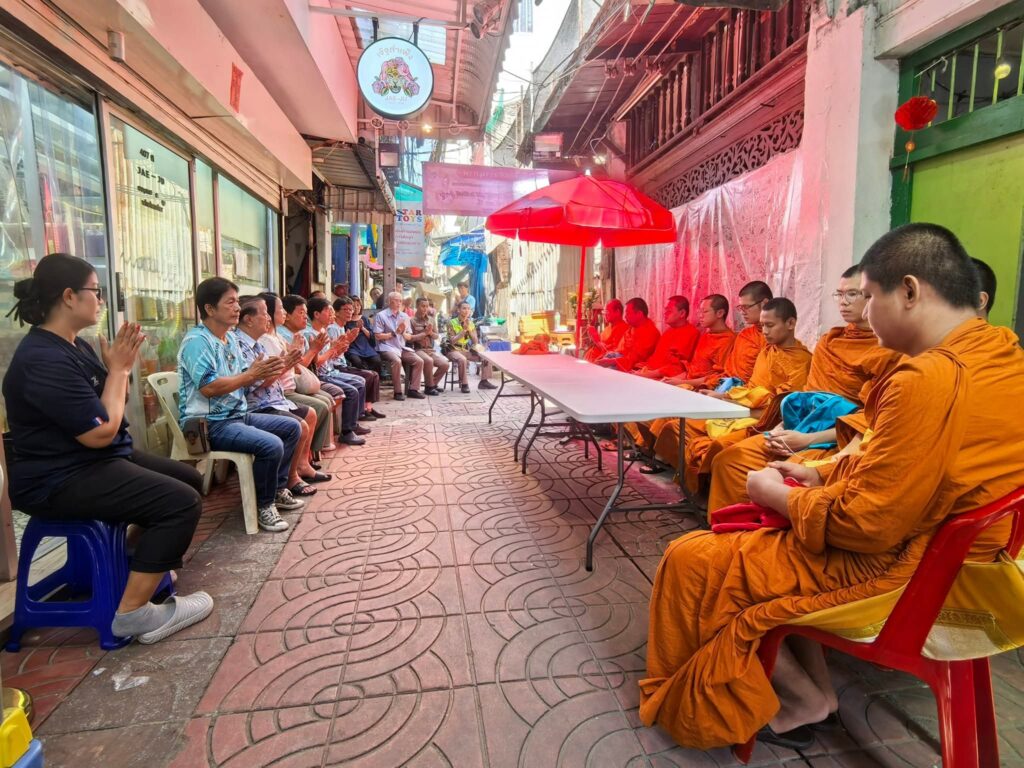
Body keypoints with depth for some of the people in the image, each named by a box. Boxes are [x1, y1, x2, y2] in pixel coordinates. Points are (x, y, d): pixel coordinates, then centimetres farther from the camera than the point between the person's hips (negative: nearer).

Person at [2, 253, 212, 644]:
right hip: (60, 479, -10)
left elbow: (112, 407, 15)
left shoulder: (75, 346, 9)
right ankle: (133, 612, -15)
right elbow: (101, 431, -25)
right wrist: (118, 368, -15)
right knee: (182, 502, -24)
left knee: (189, 479, 15)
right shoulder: (43, 359, -23)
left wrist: (122, 365, -1)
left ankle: (146, 563, 29)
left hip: (97, 461, 10)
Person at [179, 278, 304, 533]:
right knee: (271, 445, -28)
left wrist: (262, 371, -7)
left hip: (238, 415, 10)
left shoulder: (230, 338, 13)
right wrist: (252, 374, -23)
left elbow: (241, 378, 12)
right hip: (209, 424, -10)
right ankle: (264, 505, -6)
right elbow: (208, 387, -26)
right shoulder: (197, 340, -16)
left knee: (292, 428, 9)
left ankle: (278, 489, 18)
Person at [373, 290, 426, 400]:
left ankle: (413, 389, -4)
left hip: (402, 347, 6)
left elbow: (408, 337, 15)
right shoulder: (381, 315, -2)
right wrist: (395, 333, -11)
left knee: (419, 361, -13)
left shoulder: (404, 316, 15)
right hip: (387, 347, -6)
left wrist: (403, 332, -7)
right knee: (397, 361, -34)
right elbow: (378, 336, -8)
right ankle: (398, 392, -23)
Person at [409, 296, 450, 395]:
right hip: (417, 349, -5)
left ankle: (433, 383, 6)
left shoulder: (431, 319, 14)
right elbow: (410, 338, -11)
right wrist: (425, 333, -13)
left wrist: (431, 332, -7)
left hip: (431, 349, 5)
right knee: (429, 361, -35)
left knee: (445, 364, -16)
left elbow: (437, 336, 15)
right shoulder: (412, 320, -2)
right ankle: (429, 386, -14)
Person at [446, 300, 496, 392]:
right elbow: (452, 341, -18)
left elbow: (475, 342, 0)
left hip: (466, 350, 6)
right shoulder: (452, 322, -10)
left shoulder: (471, 323, 6)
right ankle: (464, 384, -22)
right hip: (454, 350, -6)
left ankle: (484, 381, 0)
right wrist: (464, 330, -20)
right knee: (462, 359, -37)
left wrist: (469, 329, -13)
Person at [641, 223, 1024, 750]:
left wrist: (779, 495, -10)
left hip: (895, 570, -10)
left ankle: (803, 698, 15)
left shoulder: (930, 379, -28)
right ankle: (812, 686, 21)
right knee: (755, 533, 21)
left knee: (692, 561, -3)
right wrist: (824, 475, 8)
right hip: (949, 552, 10)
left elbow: (869, 523, -26)